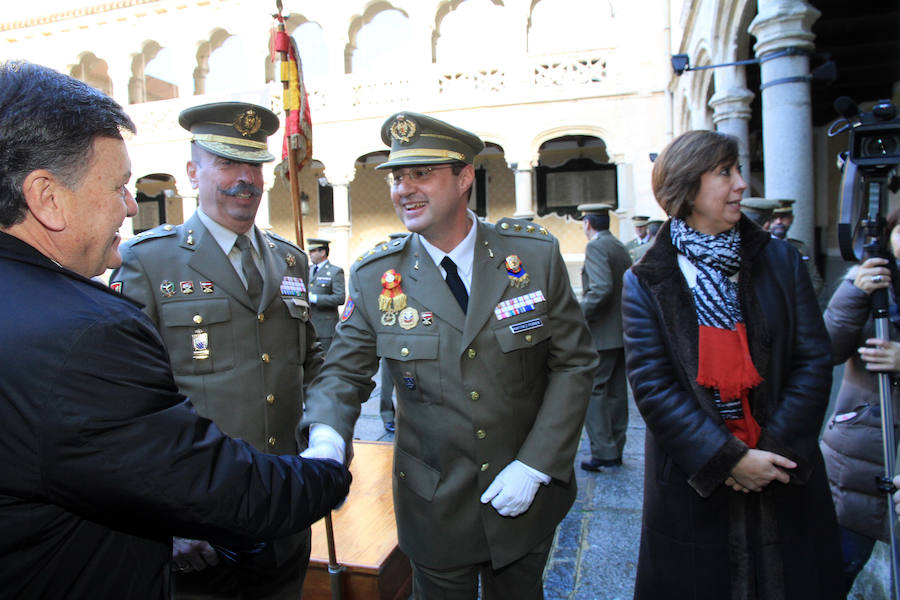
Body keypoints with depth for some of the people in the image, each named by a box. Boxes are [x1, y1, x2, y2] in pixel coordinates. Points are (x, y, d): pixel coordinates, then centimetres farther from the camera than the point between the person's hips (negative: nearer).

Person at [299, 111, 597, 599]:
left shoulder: (535, 255, -10)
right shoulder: (373, 278, -9)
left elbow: (574, 362, -7)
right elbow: (344, 372, -3)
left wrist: (535, 466, -13)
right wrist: (326, 439, -25)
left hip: (525, 500, 1)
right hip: (434, 506, 0)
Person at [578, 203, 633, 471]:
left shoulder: (596, 247, -12)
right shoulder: (621, 247, 14)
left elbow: (602, 288, -25)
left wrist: (580, 314, -17)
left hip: (602, 333, -9)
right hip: (622, 331, 9)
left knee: (591, 391, -5)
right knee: (616, 392, 13)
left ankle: (604, 452, -6)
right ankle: (616, 450, 21)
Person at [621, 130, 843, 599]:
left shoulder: (779, 261, 3)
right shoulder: (645, 282, -5)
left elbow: (813, 361, -2)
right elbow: (652, 385, -11)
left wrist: (774, 450, -12)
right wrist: (729, 458, -16)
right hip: (695, 485, -2)